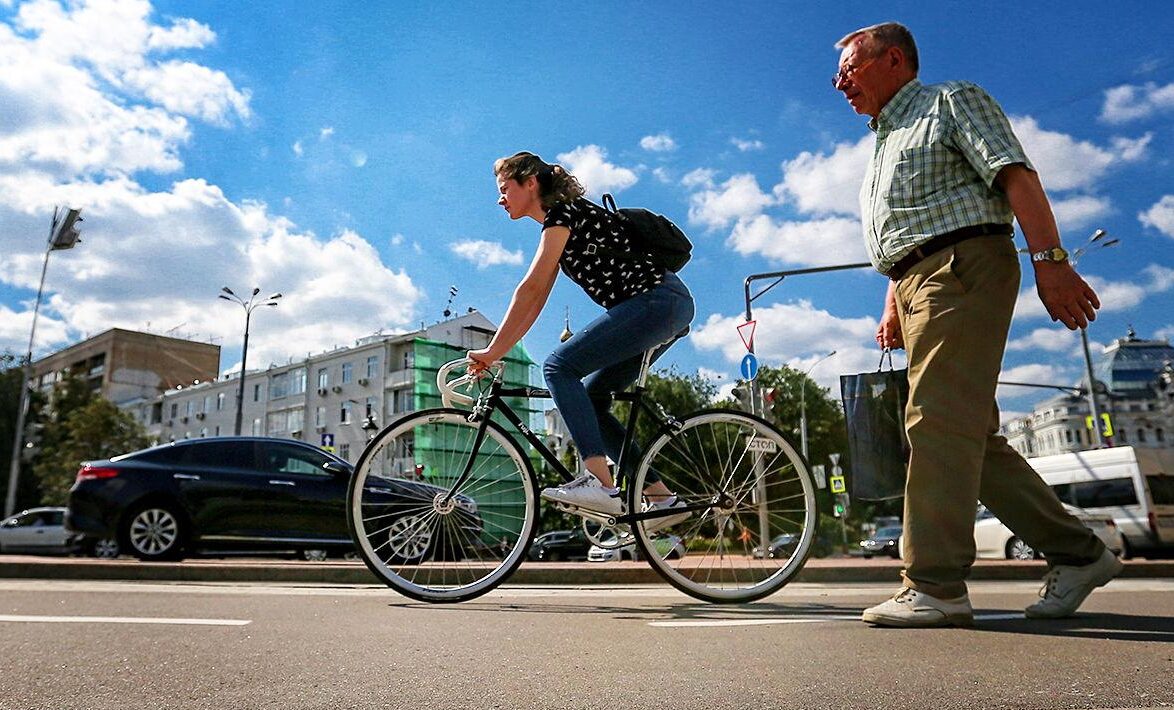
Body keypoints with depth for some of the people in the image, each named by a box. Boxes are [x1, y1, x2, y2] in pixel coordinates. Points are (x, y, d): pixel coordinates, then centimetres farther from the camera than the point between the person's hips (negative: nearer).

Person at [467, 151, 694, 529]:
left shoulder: (563, 212, -6)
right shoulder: (558, 226, 23)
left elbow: (529, 289, -13)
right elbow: (536, 301, 20)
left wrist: (493, 351, -9)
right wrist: (494, 354, 15)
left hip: (657, 300, -10)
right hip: (667, 308, 10)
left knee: (559, 366, -17)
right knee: (589, 400, 7)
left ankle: (600, 483, -23)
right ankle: (662, 497, 6)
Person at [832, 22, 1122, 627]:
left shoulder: (953, 101, 7)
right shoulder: (884, 145, 31)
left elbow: (1016, 176, -8)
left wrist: (1048, 259, -20)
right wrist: (893, 307, 16)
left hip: (964, 265, -9)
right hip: (919, 283, 9)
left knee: (939, 421, -17)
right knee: (972, 435, 4)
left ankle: (934, 587, -17)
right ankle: (1075, 553, 13)